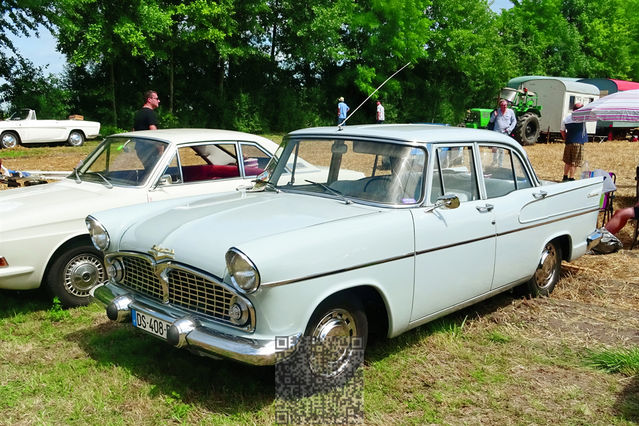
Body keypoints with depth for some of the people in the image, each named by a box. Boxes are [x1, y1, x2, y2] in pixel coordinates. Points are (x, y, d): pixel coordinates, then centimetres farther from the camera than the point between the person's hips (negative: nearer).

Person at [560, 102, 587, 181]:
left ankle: (565, 177, 25)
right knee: (574, 163, -1)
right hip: (578, 143, -5)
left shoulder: (566, 119, 8)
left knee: (567, 162, 17)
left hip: (568, 143, 5)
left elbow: (562, 131, 16)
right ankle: (571, 178, 0)